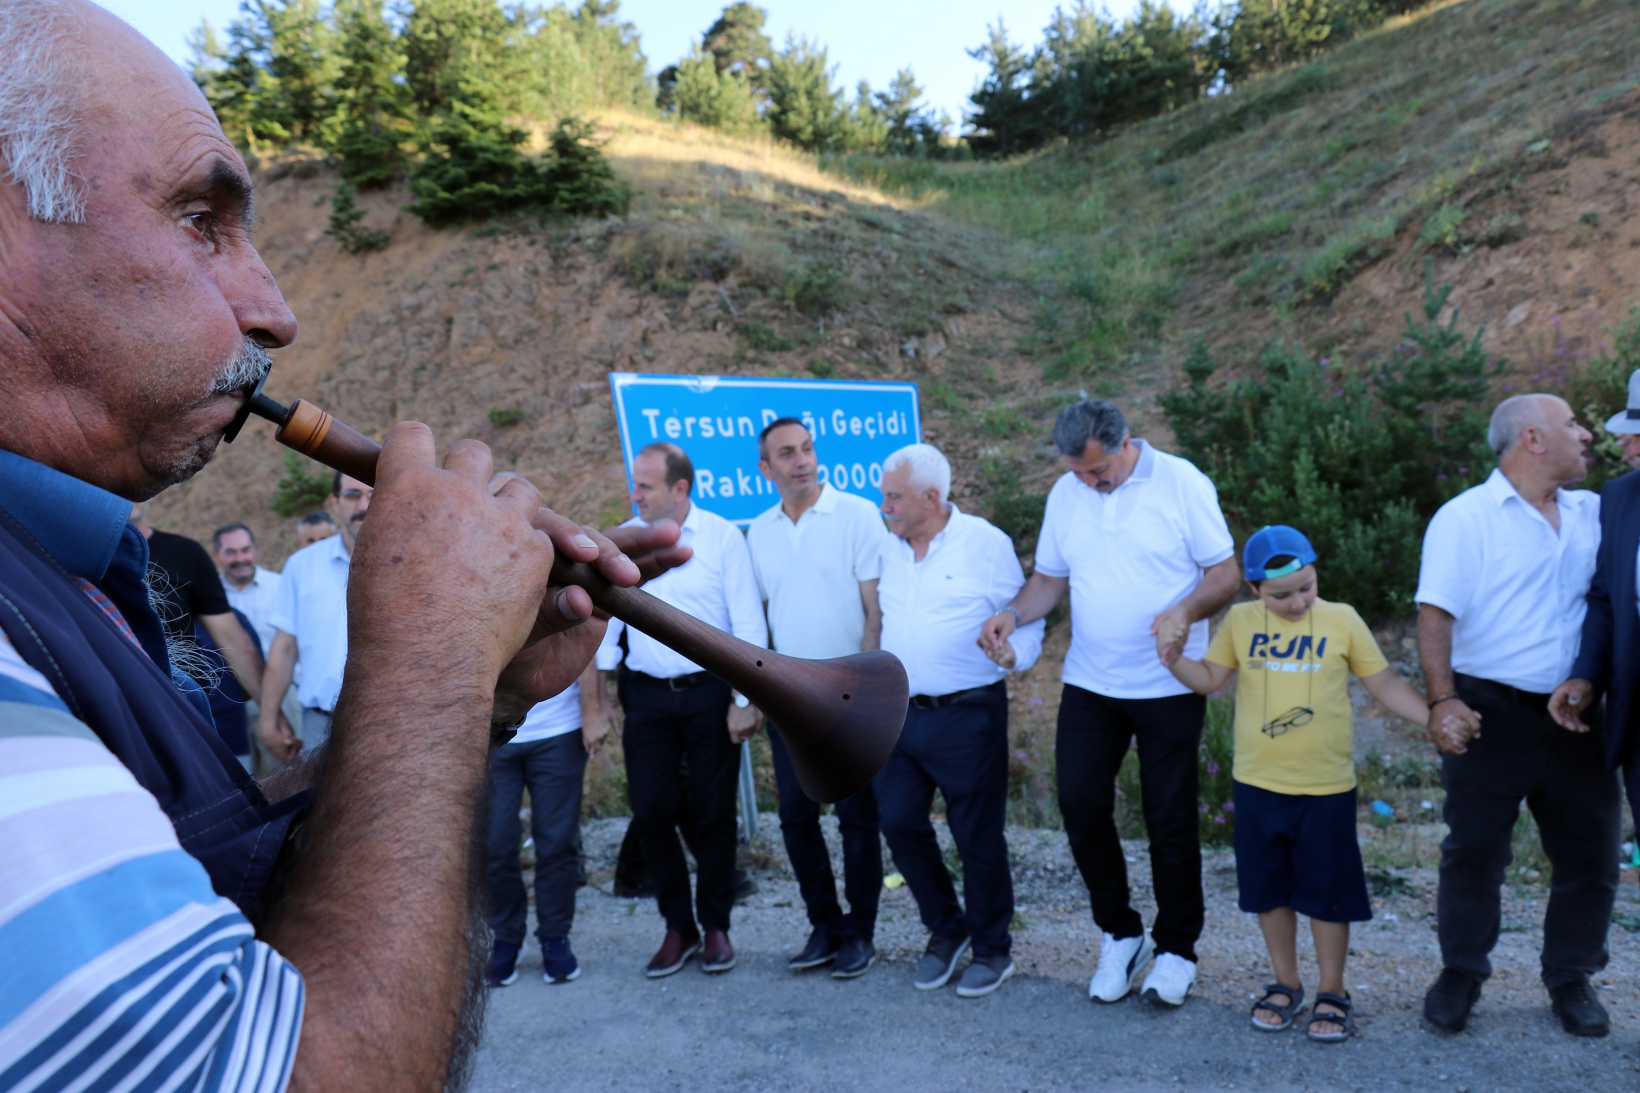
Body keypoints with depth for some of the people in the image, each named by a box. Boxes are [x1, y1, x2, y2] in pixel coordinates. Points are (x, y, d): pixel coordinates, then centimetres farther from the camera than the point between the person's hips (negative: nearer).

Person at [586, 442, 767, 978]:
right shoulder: (623, 541, 5)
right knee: (651, 811, 4)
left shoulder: (722, 537, -5)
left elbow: (749, 624, -5)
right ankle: (677, 927, 21)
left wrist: (745, 700, -9)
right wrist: (597, 688, 5)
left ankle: (716, 926, 23)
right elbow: (607, 614, 11)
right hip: (645, 694, 3)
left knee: (713, 813, 6)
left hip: (709, 692, -3)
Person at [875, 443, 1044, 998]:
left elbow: (1026, 620, -5)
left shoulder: (985, 543, -6)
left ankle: (991, 949, 25)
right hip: (898, 716, 5)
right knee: (899, 823, 6)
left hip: (966, 716, -5)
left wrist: (1012, 654, -25)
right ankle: (945, 929, 29)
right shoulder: (886, 547, 9)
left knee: (978, 837, 4)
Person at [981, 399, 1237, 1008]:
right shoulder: (1065, 494, 4)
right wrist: (1014, 613, -10)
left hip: (1169, 684, -3)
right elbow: (1051, 577, 10)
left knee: (1169, 820, 5)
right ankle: (1120, 935, 23)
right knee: (1081, 806, 1)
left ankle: (1177, 950, 25)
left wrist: (1185, 611, -26)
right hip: (1089, 684, 4)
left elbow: (1225, 573, -7)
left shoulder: (1181, 484, -8)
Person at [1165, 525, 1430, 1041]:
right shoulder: (1240, 621, 1)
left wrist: (1435, 717, -8)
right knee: (1268, 890, 13)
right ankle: (1286, 984, 31)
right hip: (1257, 785, 2)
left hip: (1326, 788, -2)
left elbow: (1385, 683, 3)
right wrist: (1171, 656, -13)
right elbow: (1209, 679, 4)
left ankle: (1332, 992, 25)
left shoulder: (1342, 621, -3)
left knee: (1326, 893, 8)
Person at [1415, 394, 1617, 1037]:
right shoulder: (1465, 518, -6)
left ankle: (1571, 979, 28)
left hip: (1573, 716, 5)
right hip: (1491, 713, -5)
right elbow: (1435, 615, -12)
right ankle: (1460, 976, 20)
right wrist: (1443, 701, -20)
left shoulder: (1593, 513, 10)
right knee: (1474, 850, 3)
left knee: (1590, 852, 10)